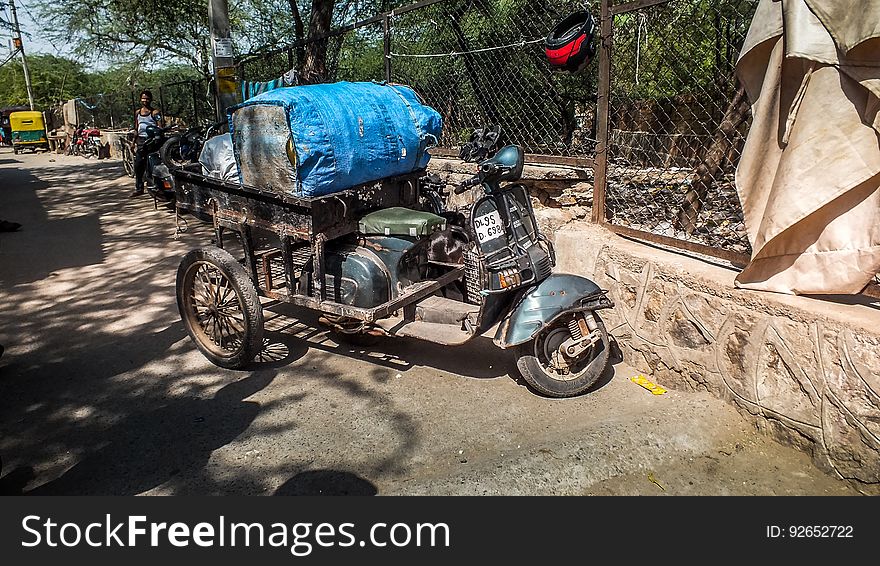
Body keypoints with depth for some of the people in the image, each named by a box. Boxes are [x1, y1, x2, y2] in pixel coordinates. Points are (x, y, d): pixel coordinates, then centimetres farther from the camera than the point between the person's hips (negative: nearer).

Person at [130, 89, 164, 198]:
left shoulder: (155, 113, -4)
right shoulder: (137, 112, 15)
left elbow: (160, 128, -11)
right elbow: (136, 129, 21)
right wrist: (134, 142, 18)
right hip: (141, 141, 6)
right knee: (138, 165, 6)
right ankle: (138, 188, 14)